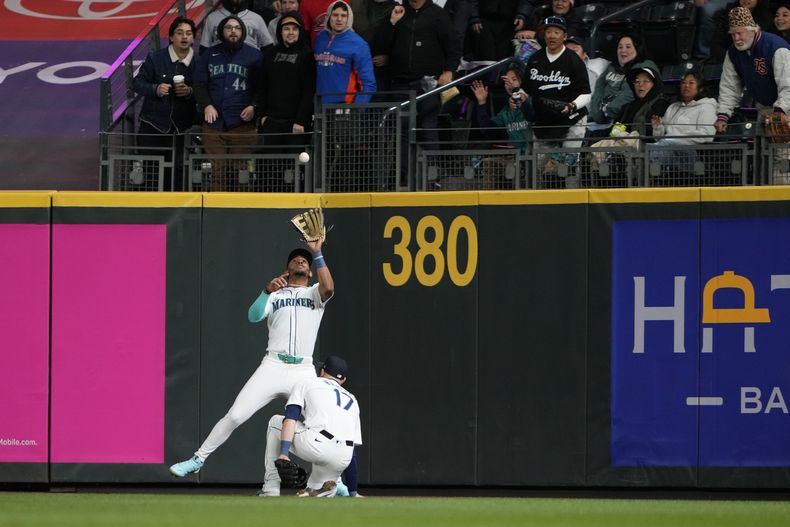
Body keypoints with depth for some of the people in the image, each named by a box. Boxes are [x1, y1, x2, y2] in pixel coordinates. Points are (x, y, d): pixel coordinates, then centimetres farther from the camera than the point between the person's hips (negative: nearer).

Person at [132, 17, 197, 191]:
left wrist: (190, 92, -15)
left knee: (177, 170, 0)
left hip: (181, 129, 1)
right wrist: (155, 89, -17)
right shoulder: (155, 58, 0)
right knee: (148, 168, -1)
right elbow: (138, 83, 1)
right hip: (153, 125, -1)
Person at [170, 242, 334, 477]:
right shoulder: (274, 295, 15)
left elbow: (328, 288, -11)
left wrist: (317, 254, -12)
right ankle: (198, 460, 2)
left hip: (304, 372, 0)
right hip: (273, 367, 0)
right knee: (234, 416, -7)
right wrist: (267, 291, -19)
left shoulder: (315, 293, 14)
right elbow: (253, 316, -4)